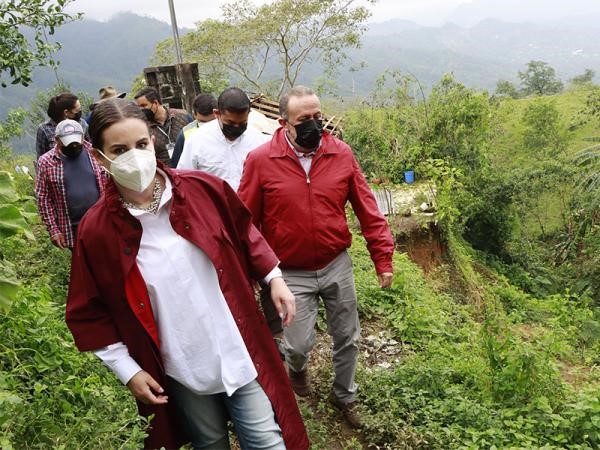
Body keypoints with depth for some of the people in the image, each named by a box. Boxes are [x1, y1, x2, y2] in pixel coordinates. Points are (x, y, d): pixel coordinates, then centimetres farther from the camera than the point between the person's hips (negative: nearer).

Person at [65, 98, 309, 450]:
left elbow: (244, 232, 7)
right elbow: (88, 315, -3)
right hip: (179, 370, 0)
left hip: (239, 350, 0)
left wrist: (274, 277, 4)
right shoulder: (95, 230, -13)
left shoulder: (204, 188, -12)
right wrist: (127, 370, -4)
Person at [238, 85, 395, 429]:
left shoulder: (341, 154, -6)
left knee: (348, 338, 15)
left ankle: (345, 395, 42)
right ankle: (298, 369, 40)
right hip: (292, 274, -2)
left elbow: (367, 209, -1)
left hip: (338, 266, 3)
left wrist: (383, 258, -2)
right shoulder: (261, 161, -13)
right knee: (298, 344, 1)